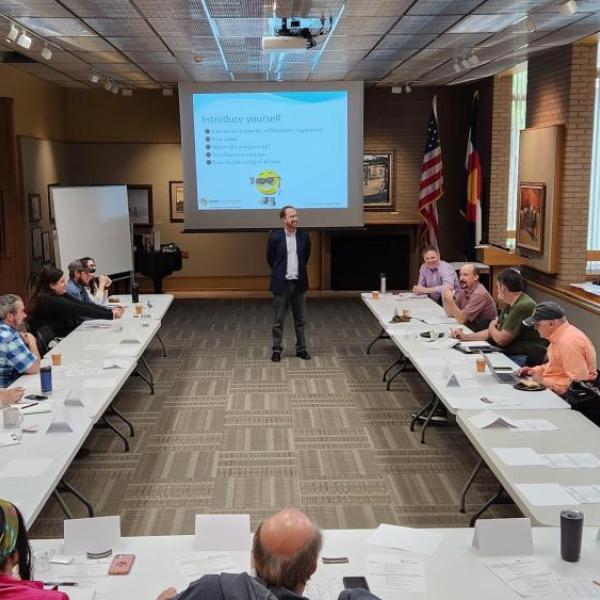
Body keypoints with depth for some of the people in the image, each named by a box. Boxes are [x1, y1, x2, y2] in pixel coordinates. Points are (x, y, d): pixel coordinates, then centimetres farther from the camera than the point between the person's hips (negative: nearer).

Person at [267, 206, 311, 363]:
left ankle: (301, 348, 21)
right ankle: (277, 350, 15)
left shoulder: (304, 236, 0)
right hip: (281, 283, -2)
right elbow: (270, 258, 5)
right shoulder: (275, 236, -7)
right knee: (278, 320, 5)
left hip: (299, 283, 2)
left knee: (300, 320, 11)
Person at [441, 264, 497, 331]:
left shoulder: (479, 293, -21)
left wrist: (450, 300, -29)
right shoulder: (464, 290, 2)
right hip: (470, 329, 7)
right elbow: (450, 314, 4)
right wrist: (444, 296, -9)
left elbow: (462, 319, -22)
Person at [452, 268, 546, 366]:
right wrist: (465, 336, 13)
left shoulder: (522, 306, -20)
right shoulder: (509, 306, 14)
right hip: (512, 353, 9)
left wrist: (491, 327, 4)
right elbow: (491, 333, 20)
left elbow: (501, 339, -17)